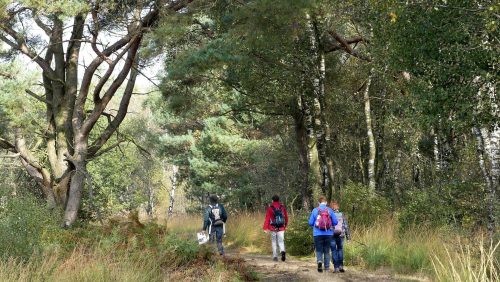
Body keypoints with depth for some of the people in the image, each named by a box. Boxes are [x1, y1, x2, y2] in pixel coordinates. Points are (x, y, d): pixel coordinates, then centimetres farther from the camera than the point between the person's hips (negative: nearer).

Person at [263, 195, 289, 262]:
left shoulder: (270, 208, -4)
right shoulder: (282, 207, 5)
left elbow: (267, 218, -8)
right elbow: (286, 217, 12)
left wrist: (265, 228, -8)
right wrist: (285, 225, 27)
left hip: (273, 228, -2)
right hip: (281, 228, 2)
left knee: (274, 242, 9)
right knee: (281, 241, 4)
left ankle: (275, 257, 9)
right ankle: (283, 251, -23)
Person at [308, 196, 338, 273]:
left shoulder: (315, 210, -3)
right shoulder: (330, 210, -2)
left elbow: (310, 223, -1)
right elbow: (335, 222, -1)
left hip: (318, 234, -1)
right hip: (328, 234, 1)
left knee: (319, 250, 6)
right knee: (327, 251, 13)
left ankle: (319, 261, -22)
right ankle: (327, 267, 15)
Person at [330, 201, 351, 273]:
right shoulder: (342, 215, 2)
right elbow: (346, 226, 4)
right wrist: (348, 236, 7)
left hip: (331, 235, -1)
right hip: (340, 235, 1)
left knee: (334, 251, 5)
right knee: (340, 249, 14)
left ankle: (336, 267, 3)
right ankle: (341, 266, 8)